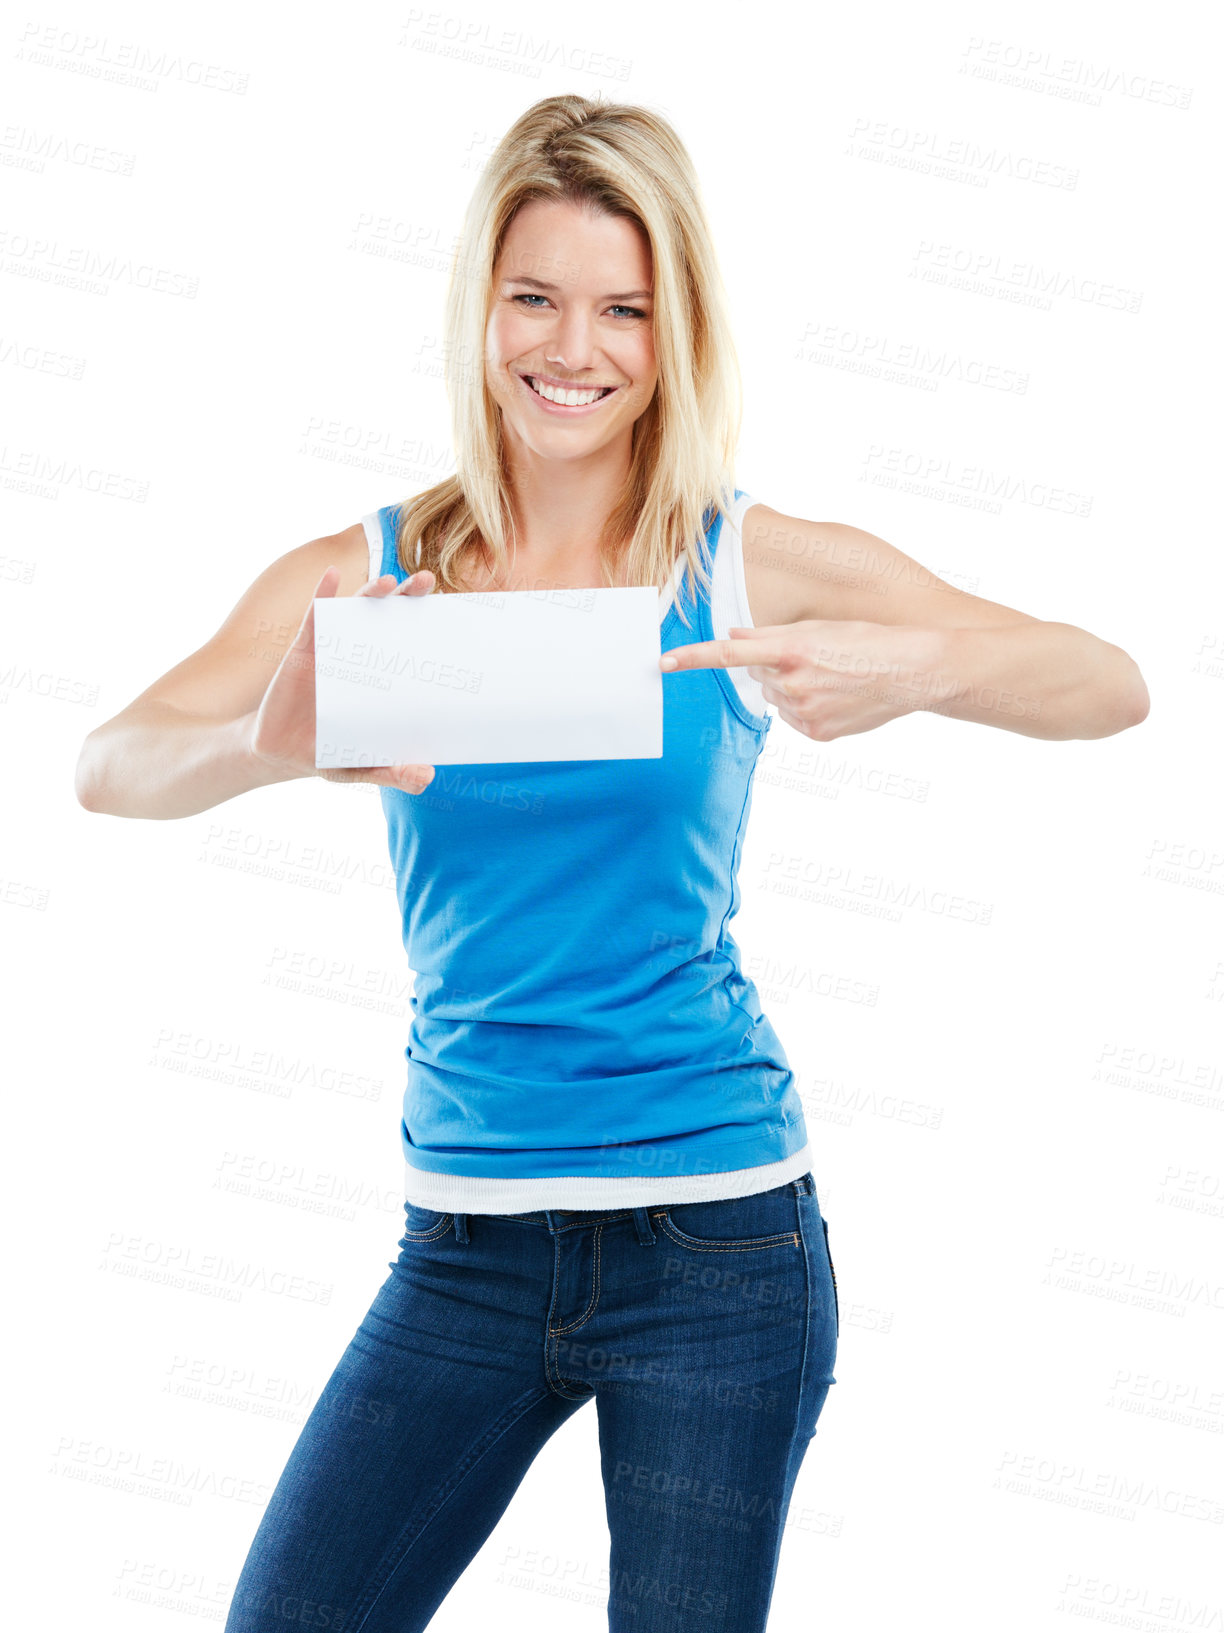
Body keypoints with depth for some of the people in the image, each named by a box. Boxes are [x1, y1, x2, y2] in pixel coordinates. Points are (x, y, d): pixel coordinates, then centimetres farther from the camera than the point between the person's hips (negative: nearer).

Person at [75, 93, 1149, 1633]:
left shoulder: (758, 565, -4)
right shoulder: (362, 577, 0)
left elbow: (1110, 688, -6)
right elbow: (108, 765, -11)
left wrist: (915, 669, -28)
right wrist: (271, 744, -33)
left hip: (718, 1233, -1)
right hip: (465, 1237, 2)